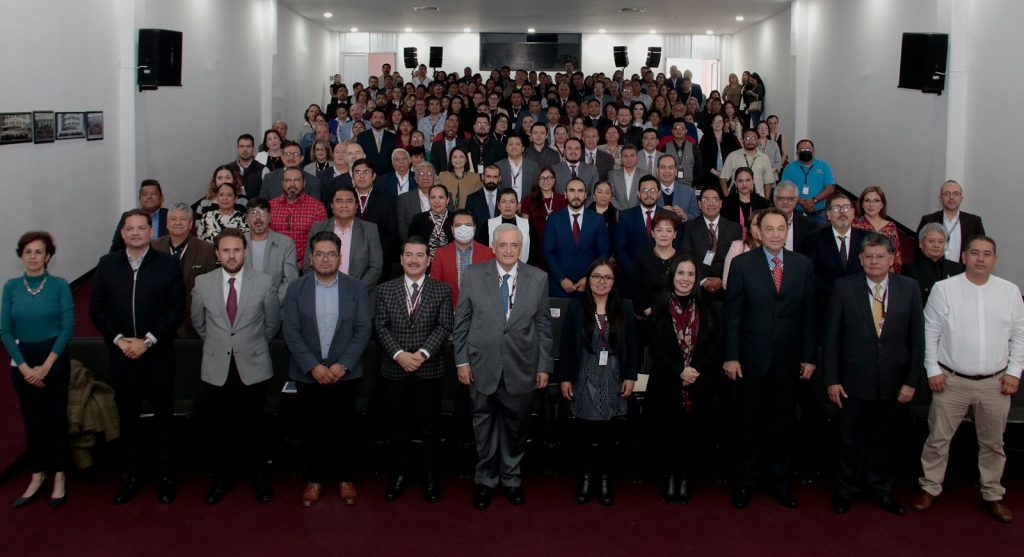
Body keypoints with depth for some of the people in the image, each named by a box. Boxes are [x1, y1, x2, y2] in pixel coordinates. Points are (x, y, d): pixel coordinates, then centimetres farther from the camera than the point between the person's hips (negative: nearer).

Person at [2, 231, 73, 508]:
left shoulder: (60, 285, -7)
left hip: (55, 358, -2)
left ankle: (59, 477, 15)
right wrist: (25, 367, -8)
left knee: (56, 417, 4)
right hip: (23, 361, 2)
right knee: (32, 420, 10)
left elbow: (68, 326, -10)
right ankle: (37, 477, 20)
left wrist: (46, 366, -12)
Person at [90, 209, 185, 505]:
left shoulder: (167, 264, -3)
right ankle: (132, 476, 21)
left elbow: (175, 309, -7)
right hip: (121, 355, 2)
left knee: (163, 416, 7)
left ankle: (166, 476, 18)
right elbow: (96, 308, 3)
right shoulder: (106, 264, 5)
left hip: (158, 354, -2)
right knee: (128, 417, 10)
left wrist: (148, 340, -14)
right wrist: (118, 339, -9)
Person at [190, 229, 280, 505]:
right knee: (221, 428, 11)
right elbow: (198, 322, 14)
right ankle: (221, 479, 27)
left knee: (251, 427, 7)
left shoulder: (263, 283, -6)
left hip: (253, 367, -1)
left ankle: (259, 477, 25)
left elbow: (272, 322, 7)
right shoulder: (203, 283, -2)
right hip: (217, 368, 1)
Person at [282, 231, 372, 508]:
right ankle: (314, 479, 21)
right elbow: (291, 331, -4)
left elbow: (363, 330, -4)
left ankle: (344, 478, 21)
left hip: (345, 373, 0)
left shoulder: (356, 288, 0)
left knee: (341, 429, 6)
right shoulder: (296, 288, 0)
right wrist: (313, 366, -13)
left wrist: (342, 365, -13)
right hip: (308, 374, 1)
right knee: (312, 430, 8)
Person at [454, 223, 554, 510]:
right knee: (484, 424, 10)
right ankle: (485, 479, 27)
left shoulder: (537, 278, 0)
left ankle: (512, 479, 30)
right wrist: (461, 360, -2)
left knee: (515, 425, 12)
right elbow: (462, 321, 2)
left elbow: (543, 325, 3)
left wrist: (544, 366, 3)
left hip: (521, 367, 1)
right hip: (482, 365, 0)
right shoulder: (473, 275, -2)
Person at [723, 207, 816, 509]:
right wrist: (731, 356, -8)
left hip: (788, 359, 2)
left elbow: (809, 314, 5)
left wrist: (809, 356, 2)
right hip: (752, 358, -2)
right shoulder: (742, 264, -4)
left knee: (781, 422, 10)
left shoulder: (803, 265, 3)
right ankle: (744, 481, 21)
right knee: (750, 422, 7)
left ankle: (778, 479, 25)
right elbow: (732, 313, -4)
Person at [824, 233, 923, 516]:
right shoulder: (844, 287, -6)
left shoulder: (909, 288, -2)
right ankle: (846, 489, 30)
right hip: (854, 380, -1)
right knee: (850, 438, 11)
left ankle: (879, 487, 36)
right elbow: (831, 336, -4)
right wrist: (832, 379, -7)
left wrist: (912, 381, -3)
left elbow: (917, 338, 1)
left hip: (892, 382, 2)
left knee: (882, 438, 16)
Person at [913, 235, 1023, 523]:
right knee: (938, 438, 6)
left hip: (995, 382, 2)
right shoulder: (943, 289, -4)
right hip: (951, 381, -2)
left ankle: (993, 494, 29)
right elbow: (930, 332, -2)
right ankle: (930, 487, 22)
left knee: (993, 442, 14)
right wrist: (933, 370, -6)